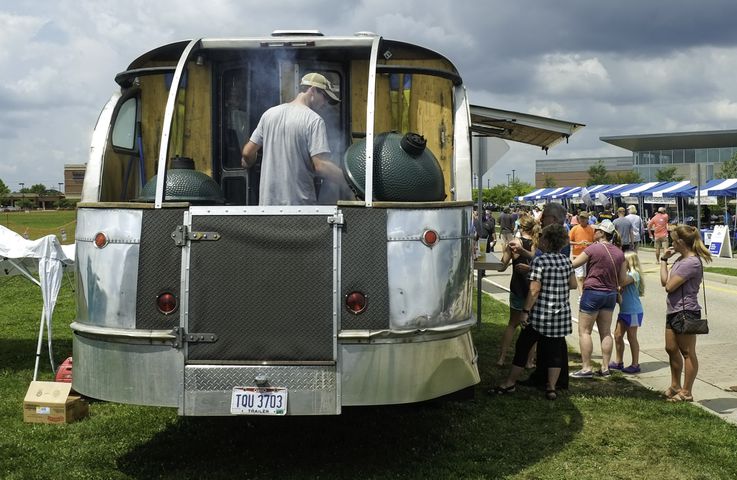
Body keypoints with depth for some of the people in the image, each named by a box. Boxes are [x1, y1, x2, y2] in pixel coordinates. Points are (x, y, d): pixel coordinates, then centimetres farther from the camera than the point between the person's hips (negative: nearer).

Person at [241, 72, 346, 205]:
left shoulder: (269, 113, 7)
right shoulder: (314, 120, -11)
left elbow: (248, 153, 10)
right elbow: (321, 165, -20)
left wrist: (249, 164, 32)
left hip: (268, 200, 6)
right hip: (298, 202, -6)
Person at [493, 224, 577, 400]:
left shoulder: (539, 262, -14)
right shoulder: (566, 261, 4)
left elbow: (535, 290, -18)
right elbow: (573, 284, 13)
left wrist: (526, 311, -13)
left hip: (540, 314, -5)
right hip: (561, 315, 5)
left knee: (523, 346, 8)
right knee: (555, 350, 11)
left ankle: (510, 383, 18)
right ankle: (551, 387, 12)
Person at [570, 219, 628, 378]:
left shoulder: (593, 248, -14)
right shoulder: (619, 253, 3)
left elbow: (573, 264, -9)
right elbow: (623, 279, 7)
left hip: (593, 292, -6)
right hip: (610, 294, 6)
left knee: (585, 331, 1)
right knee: (606, 332, 12)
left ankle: (586, 368, -1)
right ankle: (605, 368, 15)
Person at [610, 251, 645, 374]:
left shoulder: (634, 274, -15)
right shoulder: (627, 274, 14)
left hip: (633, 311, -9)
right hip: (624, 310, 9)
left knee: (631, 337, -1)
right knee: (618, 335, 11)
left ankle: (635, 364, 9)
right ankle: (618, 362, 21)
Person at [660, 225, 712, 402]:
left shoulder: (691, 263, -20)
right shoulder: (681, 259, 12)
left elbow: (669, 285, -21)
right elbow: (664, 282, 11)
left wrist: (664, 261, -4)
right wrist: (664, 259, 7)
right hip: (674, 311, 10)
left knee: (687, 353, 1)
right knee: (672, 349, 17)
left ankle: (686, 393, 9)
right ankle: (675, 386, 31)